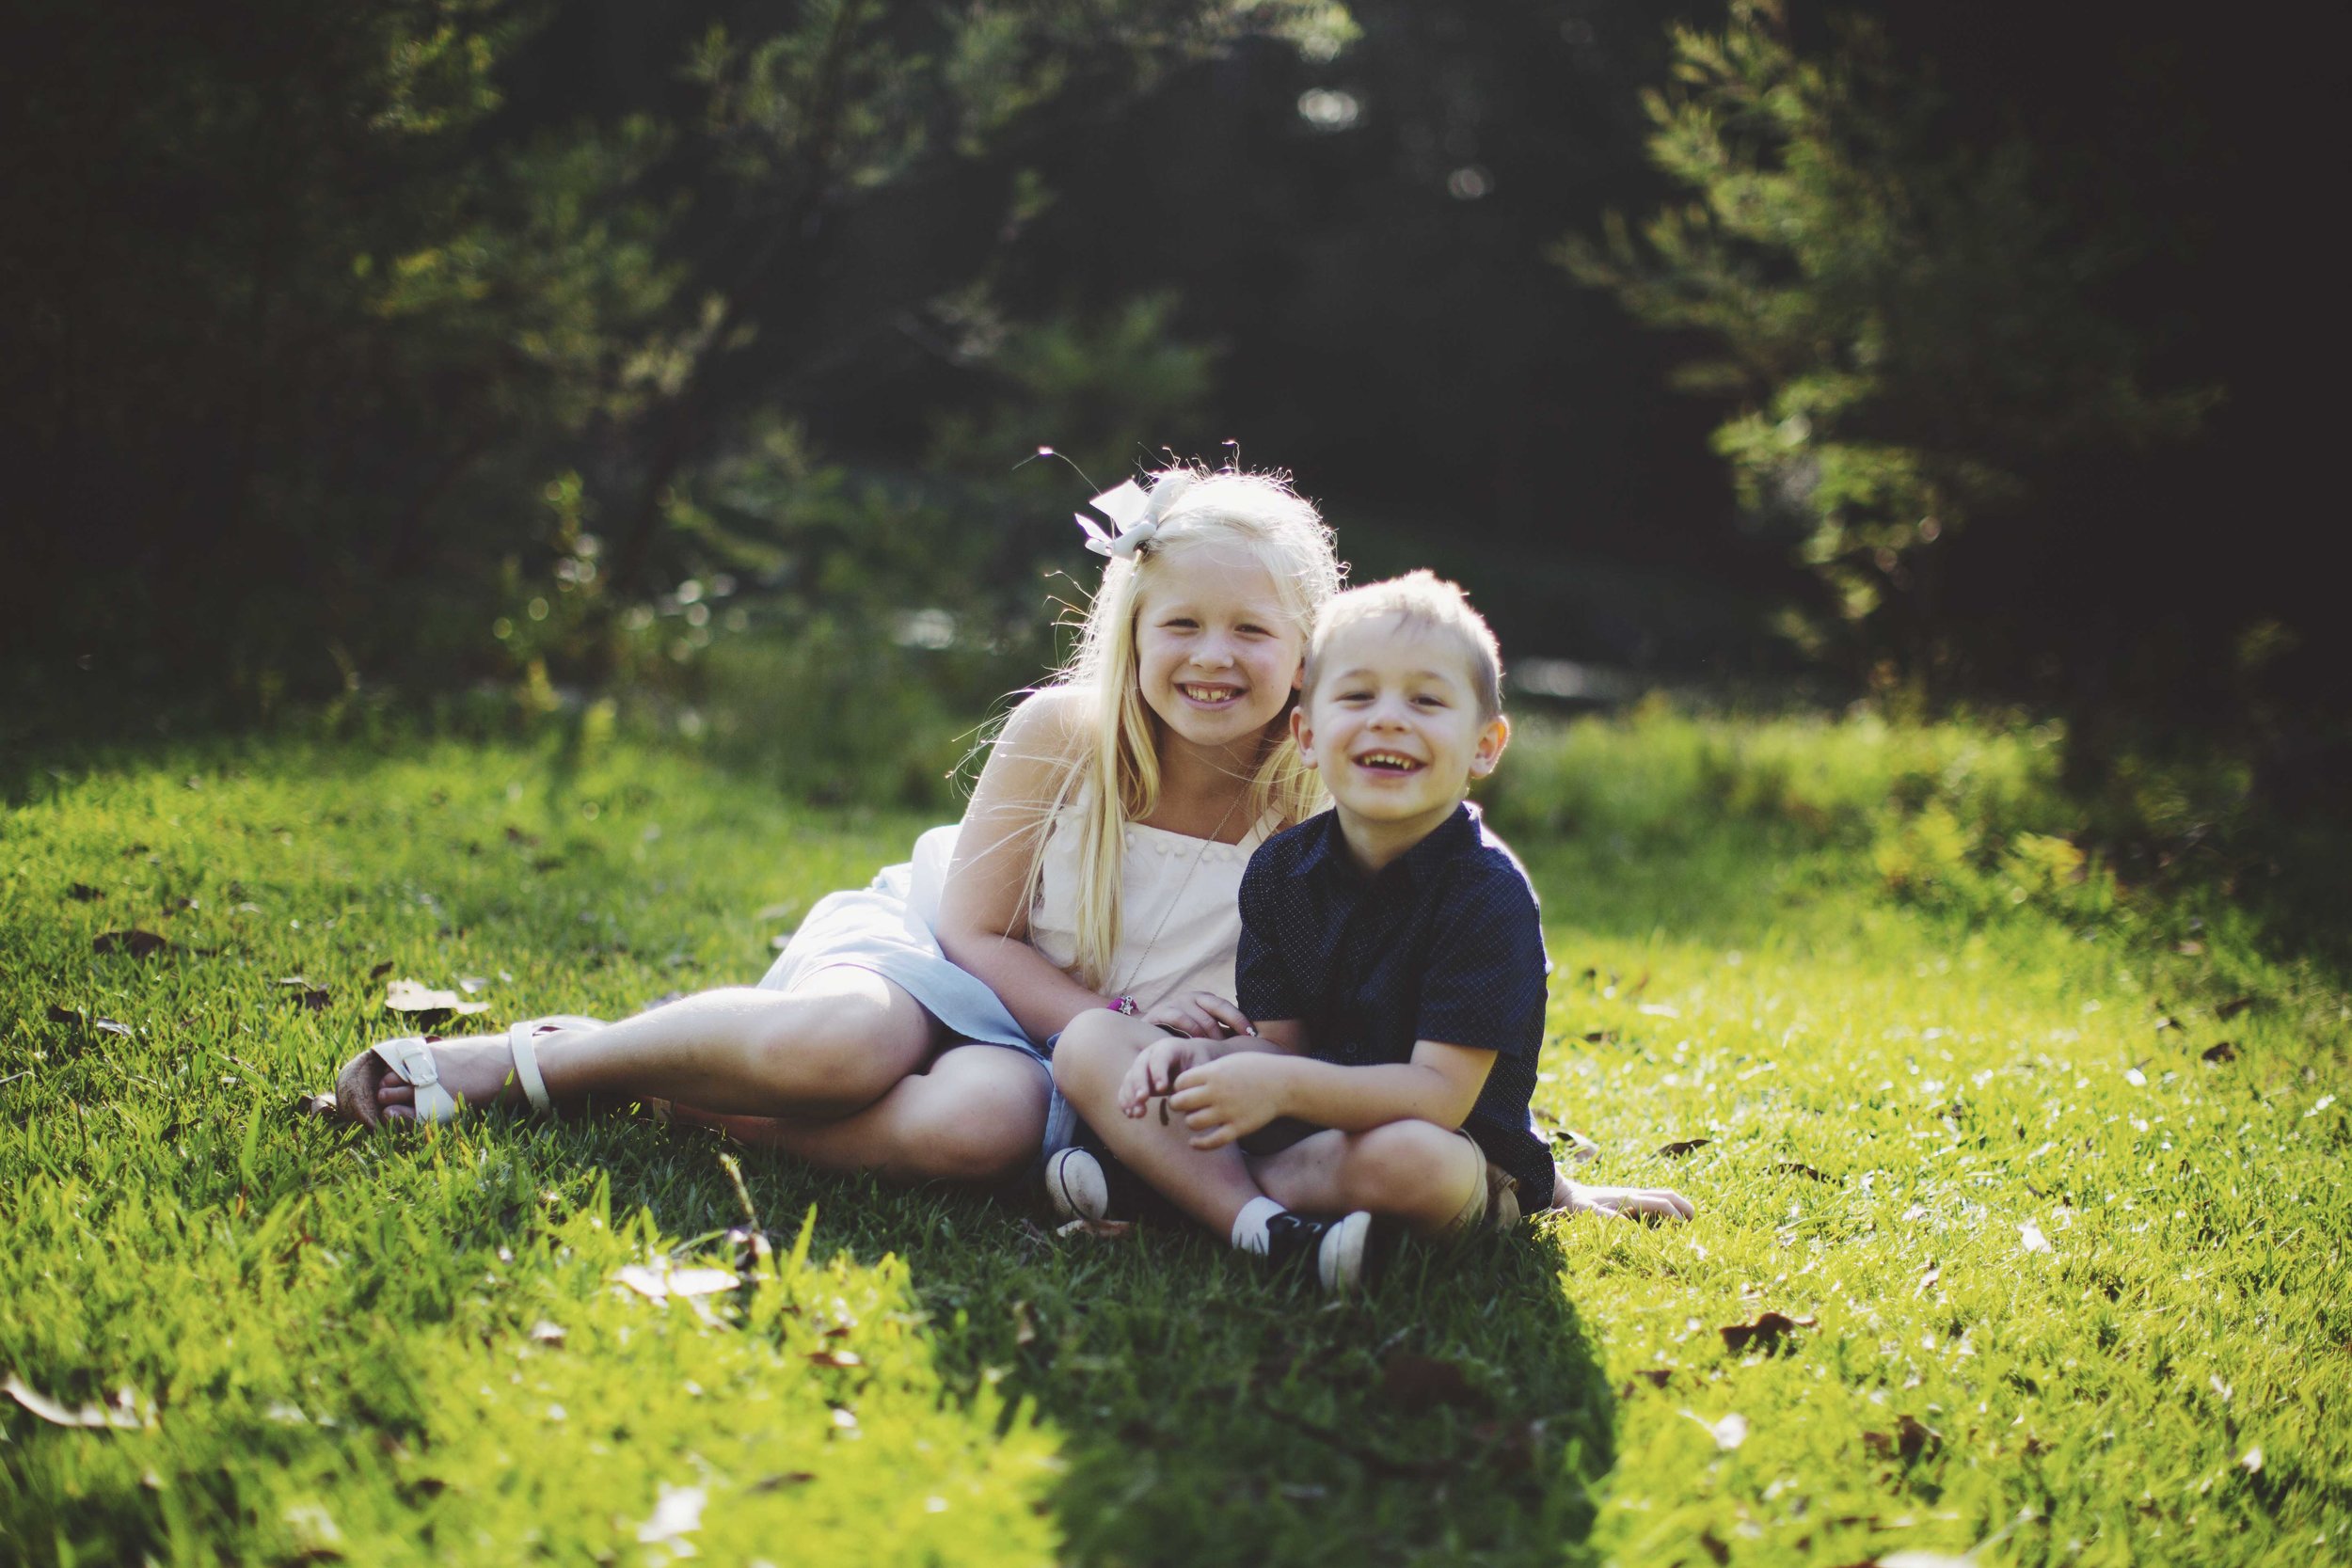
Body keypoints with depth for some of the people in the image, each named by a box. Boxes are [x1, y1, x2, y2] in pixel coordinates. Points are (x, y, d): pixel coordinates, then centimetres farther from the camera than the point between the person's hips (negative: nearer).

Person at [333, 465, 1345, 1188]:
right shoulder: (1061, 730, -13)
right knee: (844, 1042, -39)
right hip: (931, 950, 0)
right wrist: (1121, 1017, -20)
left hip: (1063, 1052, 0)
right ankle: (528, 1058, -14)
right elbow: (976, 927, -8)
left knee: (986, 1124, -39)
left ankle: (651, 1085, -21)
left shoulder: (1307, 805, -12)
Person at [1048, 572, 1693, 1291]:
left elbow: (1441, 1095, -22)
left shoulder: (1487, 893, -16)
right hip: (1310, 1117, 6)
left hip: (1459, 1149, -5)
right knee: (1090, 1045, -9)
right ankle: (1261, 1224, -29)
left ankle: (1191, 1176, -17)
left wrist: (1282, 1086, -34)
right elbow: (1283, 1044, 3)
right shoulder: (1279, 869, 2)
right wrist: (1199, 1058, -19)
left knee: (1408, 1160, -42)